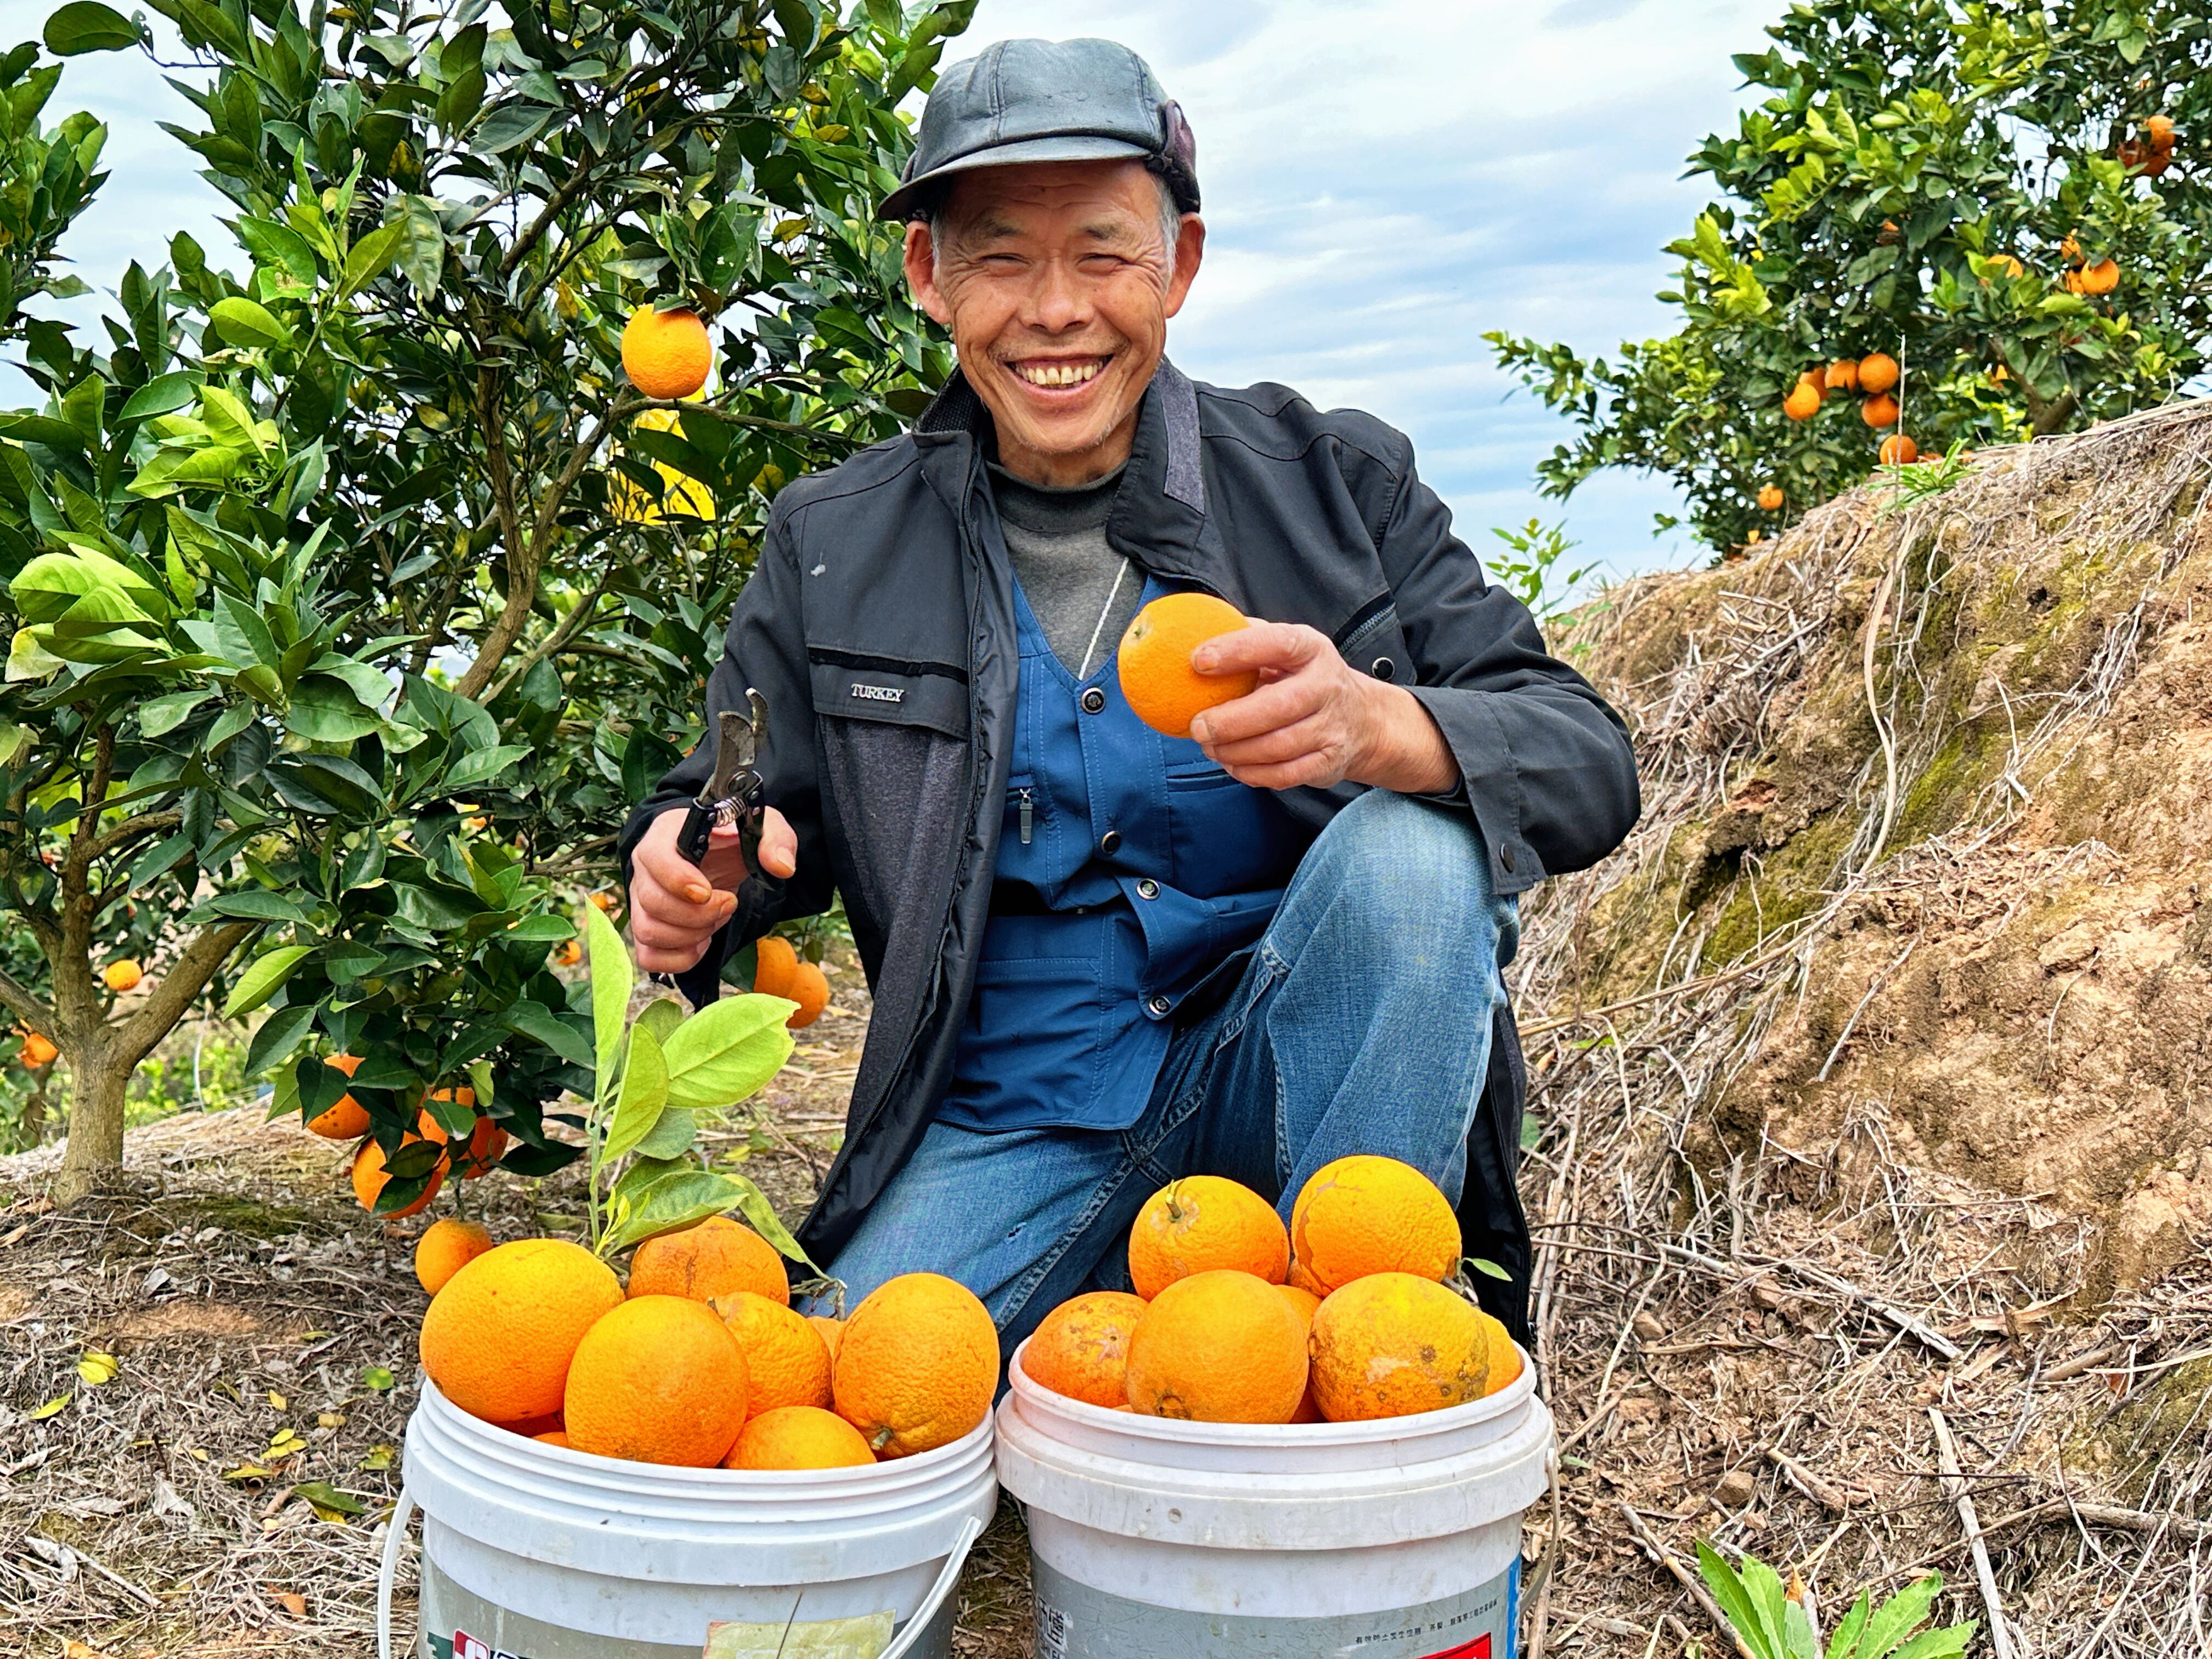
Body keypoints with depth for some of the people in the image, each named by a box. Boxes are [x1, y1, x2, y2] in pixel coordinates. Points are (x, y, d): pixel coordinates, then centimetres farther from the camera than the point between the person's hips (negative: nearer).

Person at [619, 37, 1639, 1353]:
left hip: (1291, 1077, 0)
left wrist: (1376, 727, -33)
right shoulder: (833, 550, 2)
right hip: (1014, 1124, 1)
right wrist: (692, 872, -14)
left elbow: (1588, 763, -10)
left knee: (1410, 848, -29)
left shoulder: (1335, 481, -3)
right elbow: (751, 804, 12)